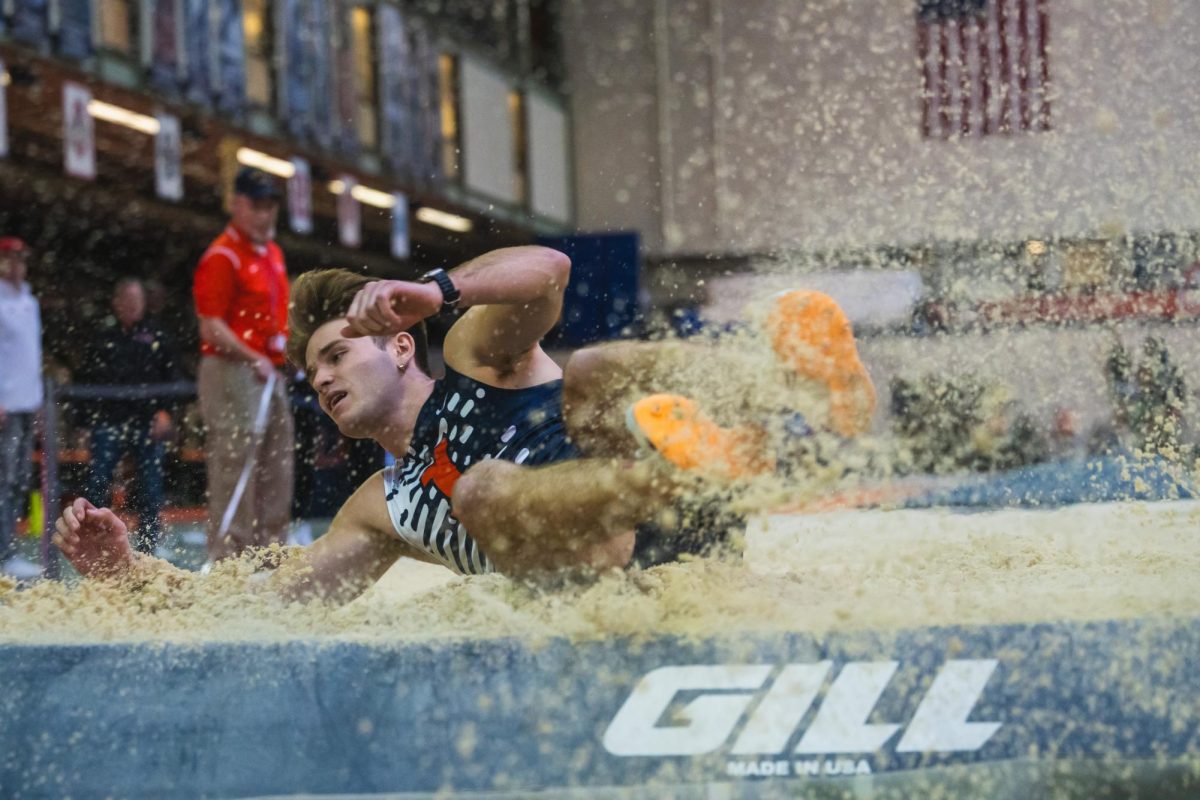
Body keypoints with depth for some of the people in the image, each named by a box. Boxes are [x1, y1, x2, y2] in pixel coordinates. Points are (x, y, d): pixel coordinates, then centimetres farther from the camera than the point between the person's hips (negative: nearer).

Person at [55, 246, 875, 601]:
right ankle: (686, 466, -54)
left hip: (695, 533, -2)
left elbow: (546, 271, -2)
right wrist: (129, 566, 16)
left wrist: (436, 291, -20)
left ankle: (813, 386, -51)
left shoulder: (477, 355, 20)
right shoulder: (384, 510, 32)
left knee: (591, 374, -28)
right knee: (481, 491, -27)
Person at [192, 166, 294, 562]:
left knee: (276, 472, 12)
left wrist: (287, 350, 14)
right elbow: (212, 326, -17)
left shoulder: (272, 253, 18)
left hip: (270, 375, 9)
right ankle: (227, 559, -11)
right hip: (232, 372, -9)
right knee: (234, 470, -12)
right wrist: (252, 358, -23)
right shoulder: (222, 256, -11)